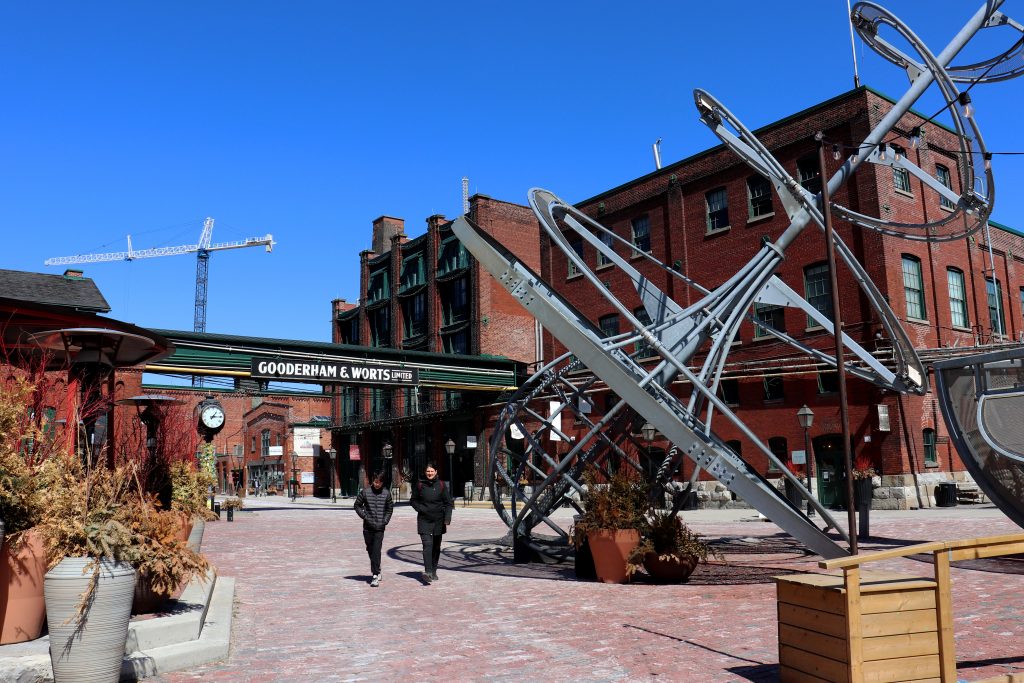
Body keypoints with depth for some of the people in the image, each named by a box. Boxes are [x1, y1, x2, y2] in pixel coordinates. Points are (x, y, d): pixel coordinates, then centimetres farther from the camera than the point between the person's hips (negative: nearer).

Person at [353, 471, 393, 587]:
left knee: (376, 550, -10)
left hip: (380, 527, -1)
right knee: (370, 550, 12)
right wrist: (365, 516, -3)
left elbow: (390, 509, 10)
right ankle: (377, 570, 32)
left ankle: (375, 575, -9)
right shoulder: (365, 492, -2)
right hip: (368, 526, 2)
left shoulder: (386, 493, 0)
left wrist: (385, 521, 0)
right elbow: (357, 505, 7)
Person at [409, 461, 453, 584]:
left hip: (438, 521, 2)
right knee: (427, 545, -16)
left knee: (436, 547, 11)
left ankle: (434, 571, 25)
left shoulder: (441, 485, 1)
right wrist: (420, 508, -6)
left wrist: (447, 519, -8)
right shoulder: (420, 485, 1)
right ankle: (427, 572, -23)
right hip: (424, 521, -2)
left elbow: (449, 503, 2)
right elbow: (413, 500, 12)